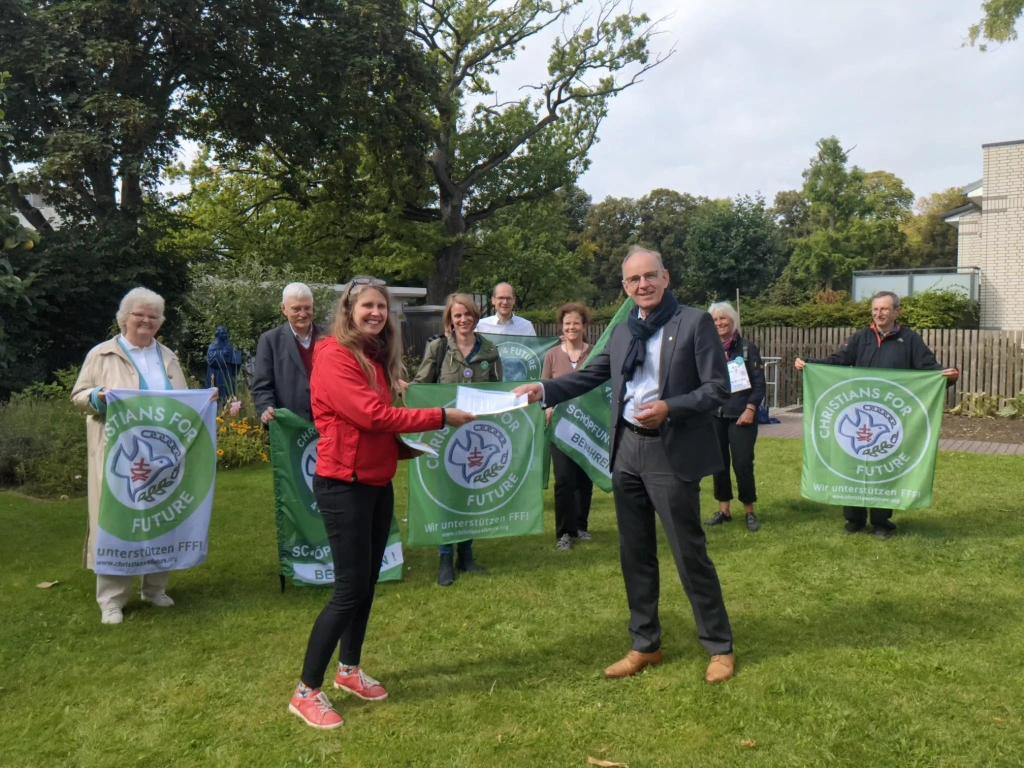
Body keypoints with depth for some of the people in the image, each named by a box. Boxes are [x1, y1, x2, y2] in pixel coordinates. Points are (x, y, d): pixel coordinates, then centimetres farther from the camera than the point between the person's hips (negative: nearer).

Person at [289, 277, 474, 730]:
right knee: (350, 588, -6)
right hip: (344, 485, -9)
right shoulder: (334, 356, -16)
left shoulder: (377, 357, 13)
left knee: (368, 582, 15)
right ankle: (306, 692, 7)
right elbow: (372, 416, -24)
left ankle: (350, 669, 33)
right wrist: (440, 417, -19)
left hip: (378, 483, 9)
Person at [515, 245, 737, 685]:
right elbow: (590, 375, 14)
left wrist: (669, 409, -22)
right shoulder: (622, 334, 12)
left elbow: (718, 388, -10)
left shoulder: (695, 323, -5)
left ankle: (720, 648, 19)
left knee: (690, 553, 1)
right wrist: (544, 390, 1)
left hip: (672, 453, -6)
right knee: (635, 554, 13)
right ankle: (645, 646, 27)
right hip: (627, 451, 6)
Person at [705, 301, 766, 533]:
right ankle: (723, 510, 18)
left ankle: (749, 511, 9)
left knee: (743, 463, -5)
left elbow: (759, 383, -3)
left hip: (740, 416, -3)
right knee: (719, 463, 7)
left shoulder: (748, 348, 0)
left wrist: (750, 409, -12)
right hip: (714, 415, 3)